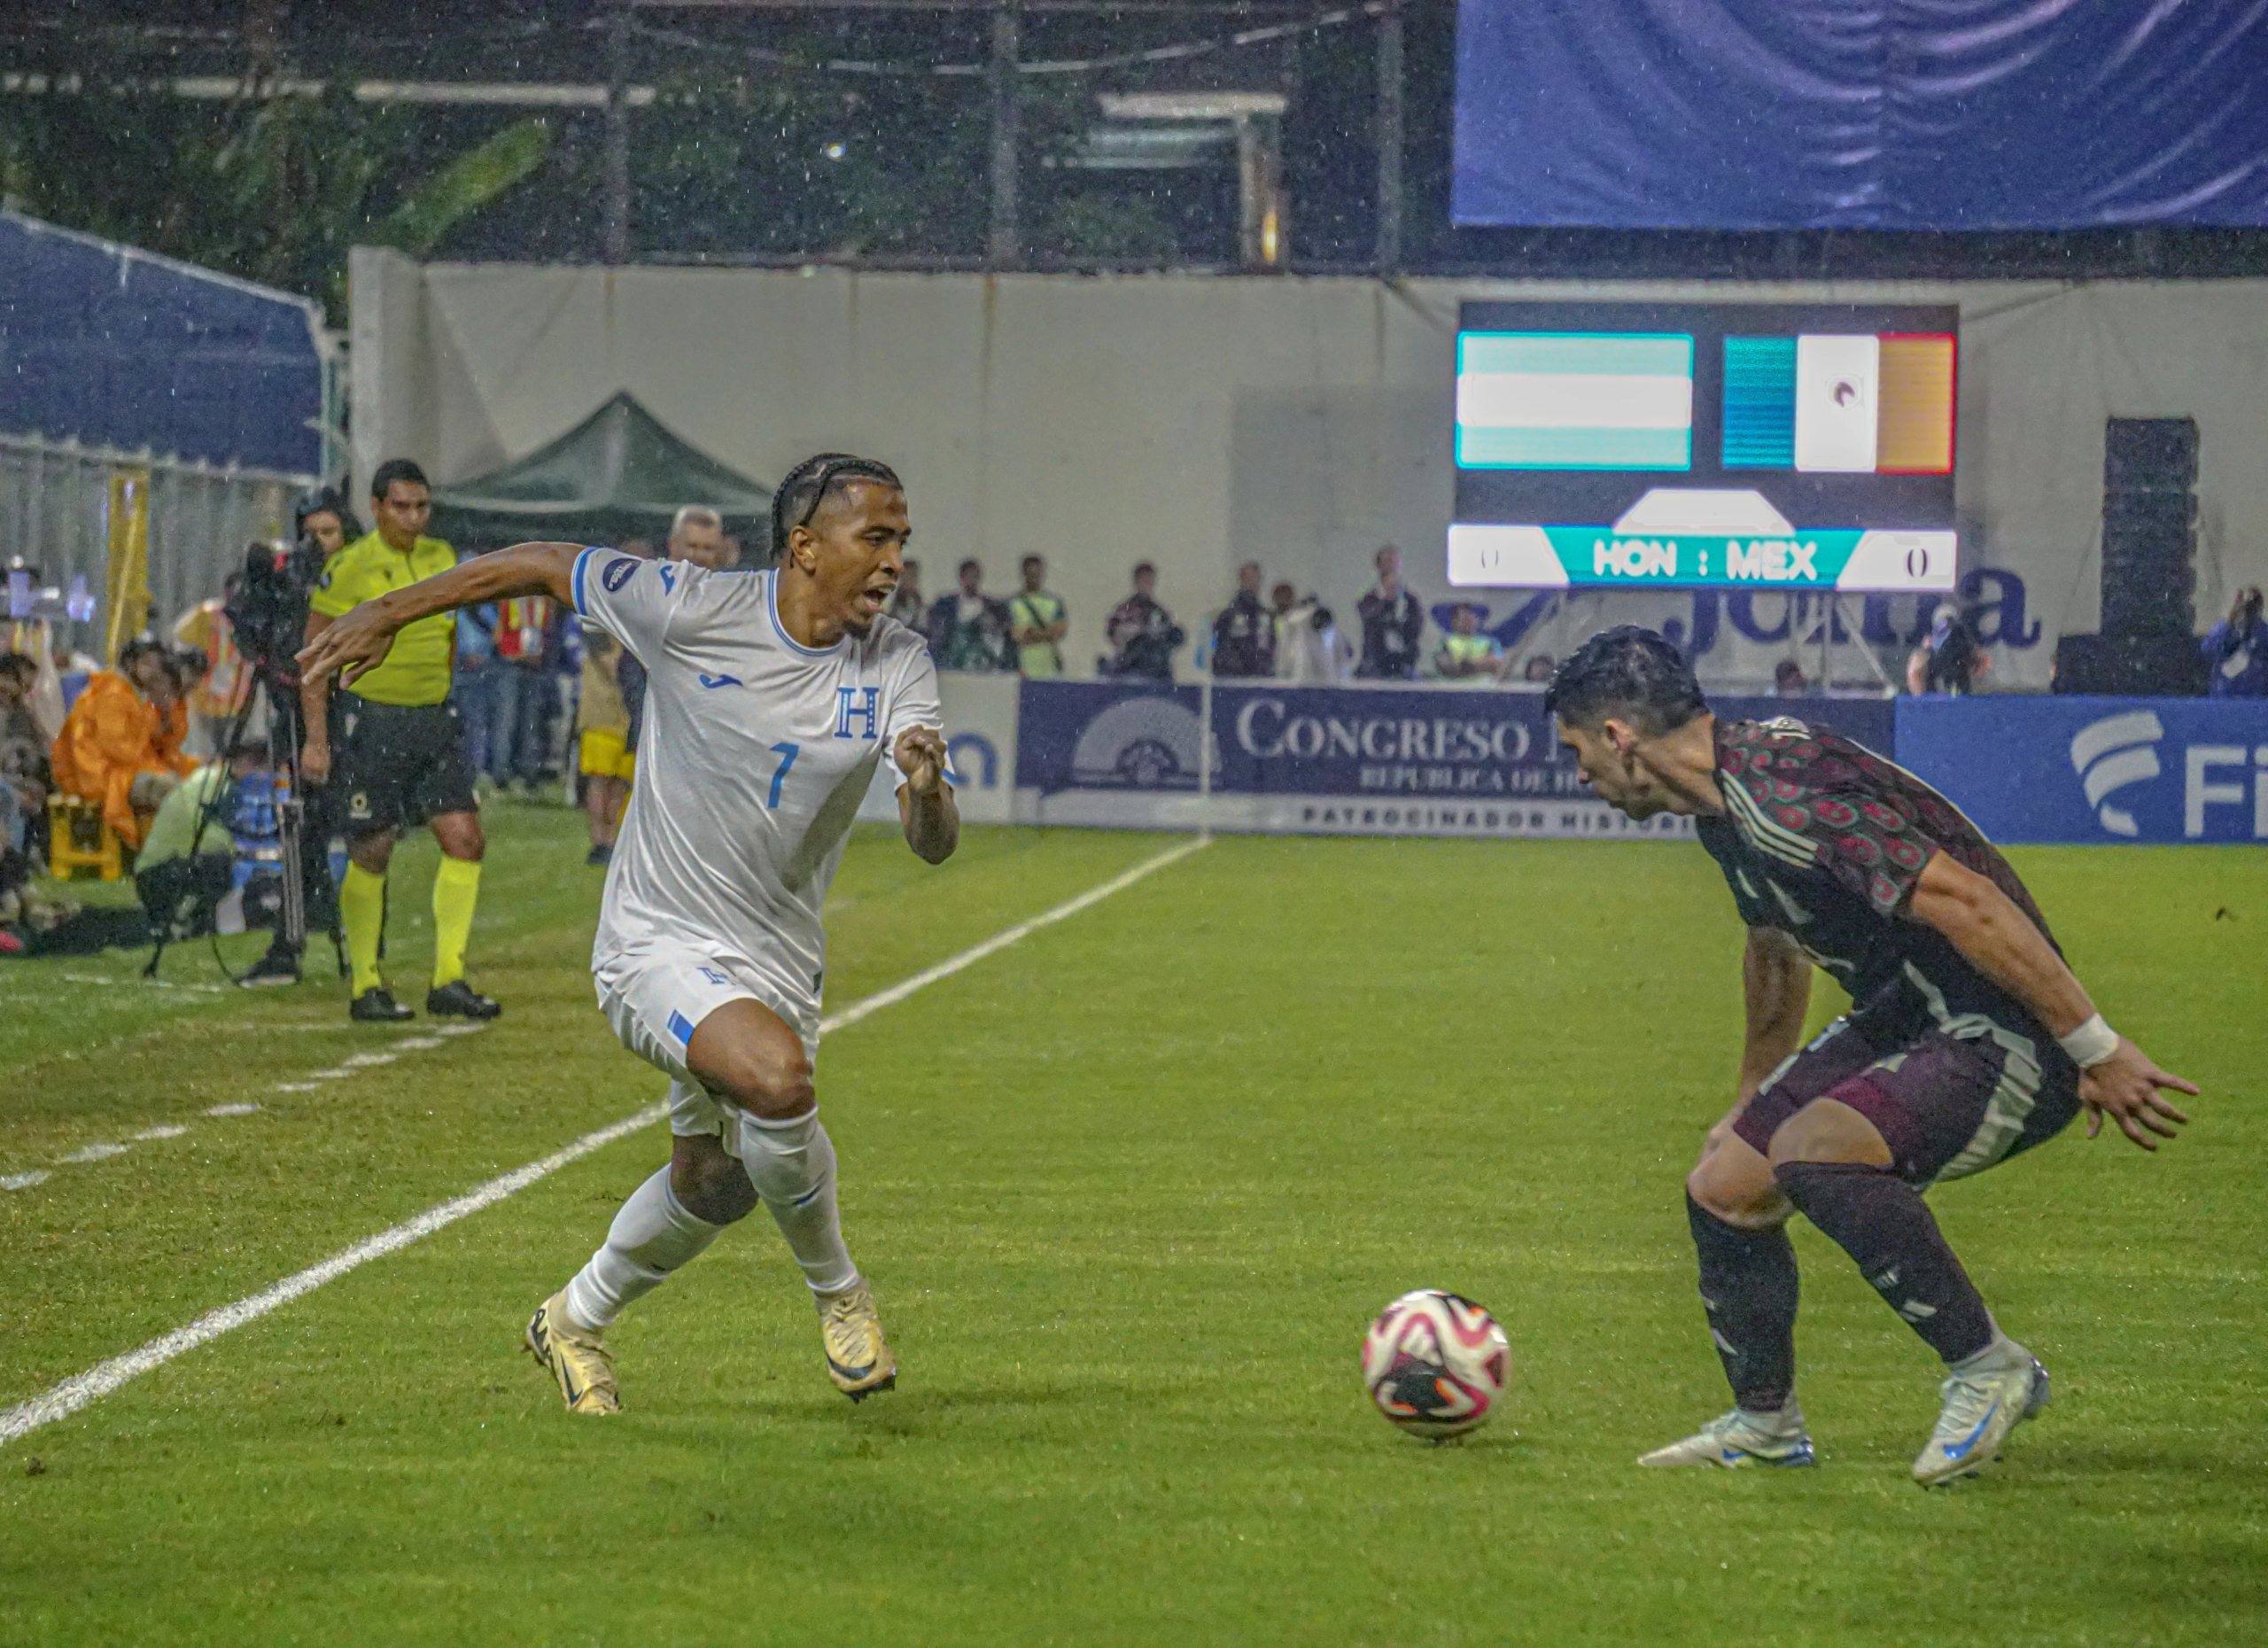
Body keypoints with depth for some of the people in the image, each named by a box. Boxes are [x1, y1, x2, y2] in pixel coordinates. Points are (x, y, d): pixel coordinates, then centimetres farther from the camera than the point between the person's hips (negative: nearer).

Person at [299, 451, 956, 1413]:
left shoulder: (899, 665, -7)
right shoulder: (693, 612, -17)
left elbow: (933, 846, -13)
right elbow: (545, 566, -3)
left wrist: (925, 787, -37)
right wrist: (387, 615, 2)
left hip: (778, 964, 5)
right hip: (659, 944, -5)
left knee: (712, 1187, 16)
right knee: (777, 1078, -32)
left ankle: (576, 1322, 44)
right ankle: (835, 1289, -6)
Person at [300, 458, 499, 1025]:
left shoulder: (441, 558, 8)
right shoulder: (349, 569, -10)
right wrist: (316, 740, -11)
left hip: (433, 722, 6)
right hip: (370, 722, -6)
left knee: (466, 841, -3)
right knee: (371, 856, -1)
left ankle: (448, 981, 2)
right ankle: (365, 988, 11)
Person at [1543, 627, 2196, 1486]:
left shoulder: (1781, 790, -25)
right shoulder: (1723, 800, 8)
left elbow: (1965, 902, -29)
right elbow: (1776, 946, 28)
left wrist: (2099, 1052, -27)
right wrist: (1753, 1093, 42)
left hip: (2006, 1040, -10)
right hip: (1905, 1018, 10)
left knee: (1809, 1149, -30)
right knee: (1723, 1188, 8)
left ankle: (1990, 1368, -13)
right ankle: (1765, 1423, 29)